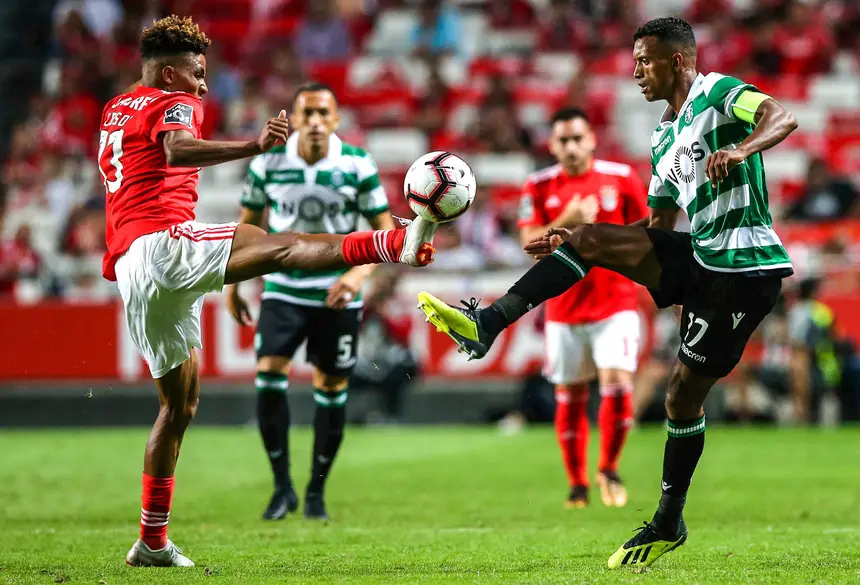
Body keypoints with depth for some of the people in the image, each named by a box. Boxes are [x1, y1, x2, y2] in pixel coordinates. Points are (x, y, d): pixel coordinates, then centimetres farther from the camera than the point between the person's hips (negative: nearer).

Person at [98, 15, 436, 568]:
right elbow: (177, 151, -25)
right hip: (163, 242, -9)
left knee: (180, 403, 16)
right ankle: (399, 244, -53)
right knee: (277, 246, -29)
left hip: (129, 267, 9)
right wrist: (254, 146, -40)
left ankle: (152, 541, 18)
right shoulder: (171, 103, 0)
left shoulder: (115, 110, 27)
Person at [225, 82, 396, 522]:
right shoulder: (268, 163, -4)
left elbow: (385, 226, -3)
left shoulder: (358, 165, -8)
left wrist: (359, 272, -19)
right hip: (283, 290, 0)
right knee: (268, 375, -15)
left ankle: (316, 491, 18)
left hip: (337, 295, 0)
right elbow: (248, 223, 9)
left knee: (332, 389, 2)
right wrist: (233, 284, 8)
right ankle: (282, 487, -4)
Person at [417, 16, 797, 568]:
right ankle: (486, 324, -14)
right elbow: (658, 224, 25)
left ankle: (669, 523, 11)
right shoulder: (664, 139, 19)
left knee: (684, 392, -3)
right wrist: (571, 239, 18)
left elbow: (782, 116, -23)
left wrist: (740, 150, -43)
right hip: (699, 255, 8)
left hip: (743, 269, -8)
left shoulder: (718, 93, -5)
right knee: (590, 240, -7)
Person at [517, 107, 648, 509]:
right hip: (564, 307, 1)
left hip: (615, 304, -1)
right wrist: (566, 222, -20)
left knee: (617, 383, -17)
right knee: (569, 396, 5)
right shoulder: (539, 187, 1)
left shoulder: (621, 178, -1)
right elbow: (531, 244, -5)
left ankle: (609, 469, 3)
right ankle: (577, 484, 18)